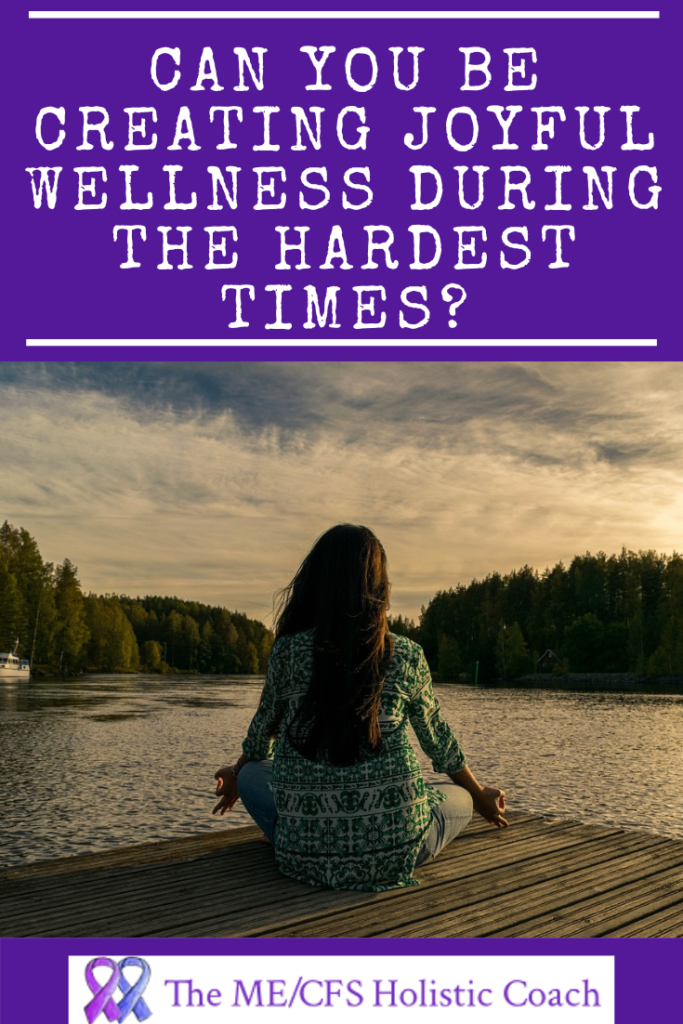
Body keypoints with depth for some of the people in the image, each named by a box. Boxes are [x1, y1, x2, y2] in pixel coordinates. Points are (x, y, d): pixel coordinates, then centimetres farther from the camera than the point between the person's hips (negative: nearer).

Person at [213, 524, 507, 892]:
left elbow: (263, 732, 13)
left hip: (306, 856, 0)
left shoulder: (287, 652, -4)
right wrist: (480, 796, 33)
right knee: (459, 797, 29)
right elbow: (438, 741, 12)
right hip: (393, 851, 0)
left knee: (252, 773, 27)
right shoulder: (406, 657, -3)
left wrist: (236, 776, 37)